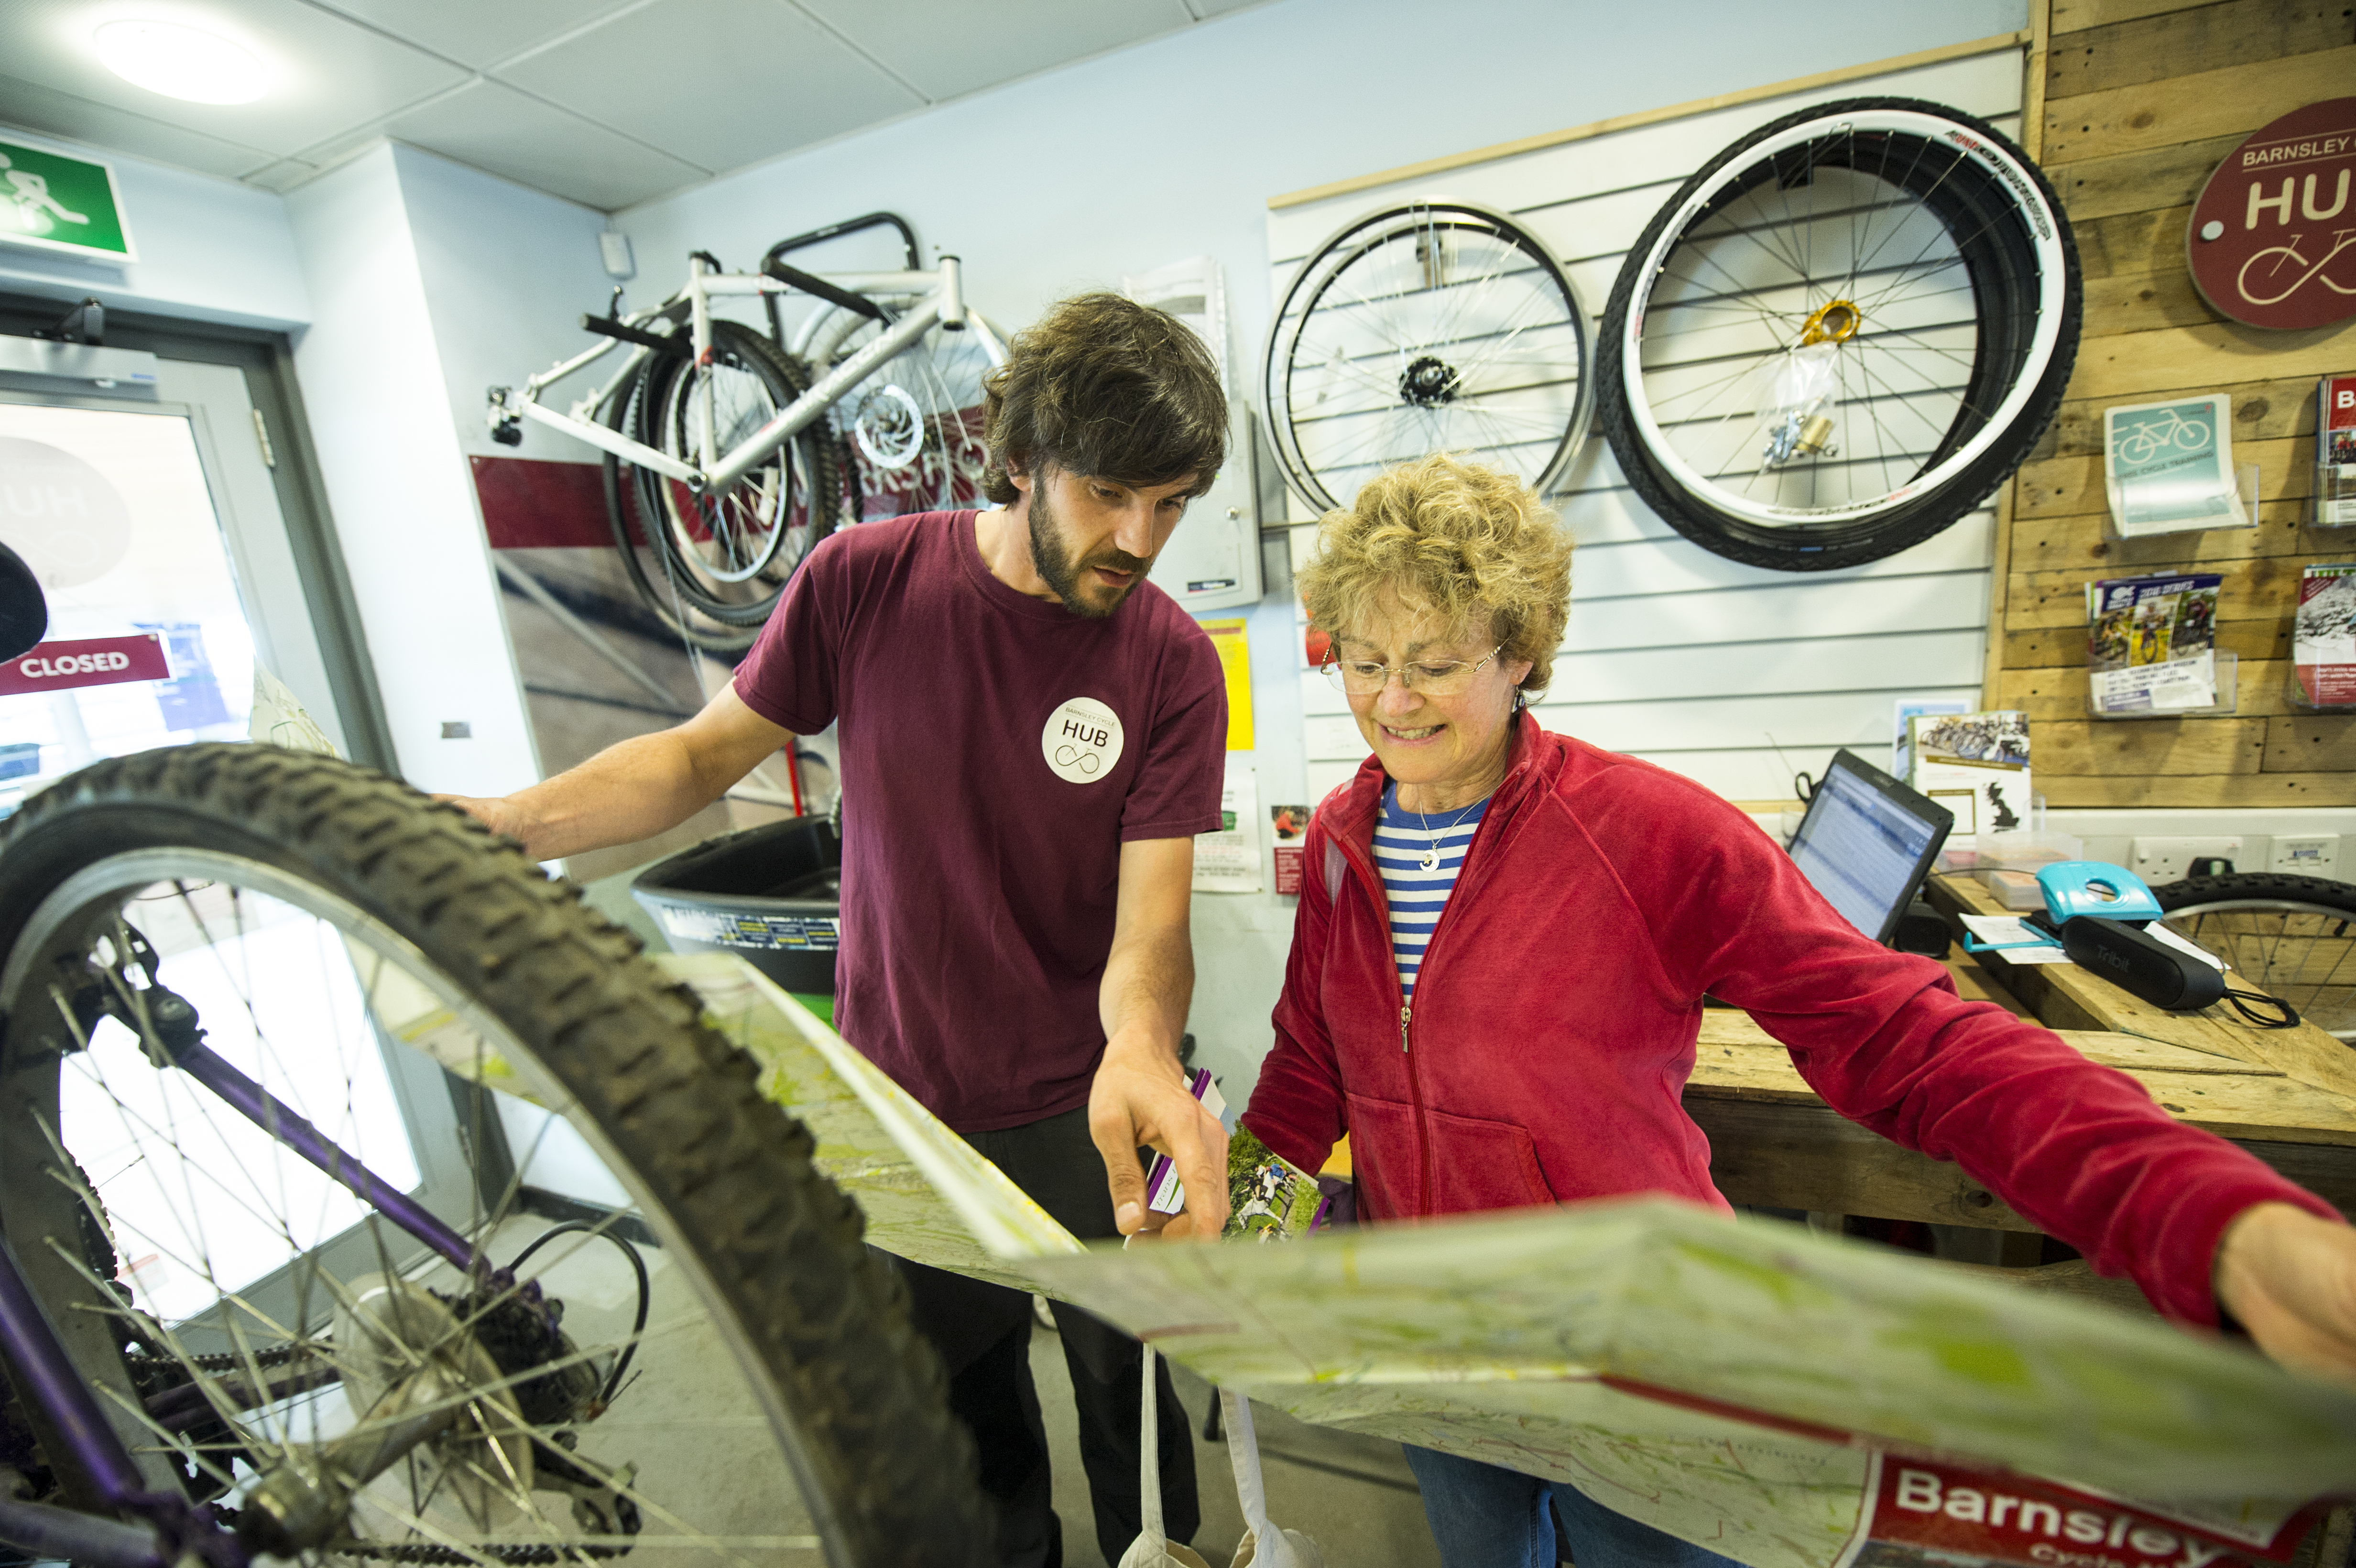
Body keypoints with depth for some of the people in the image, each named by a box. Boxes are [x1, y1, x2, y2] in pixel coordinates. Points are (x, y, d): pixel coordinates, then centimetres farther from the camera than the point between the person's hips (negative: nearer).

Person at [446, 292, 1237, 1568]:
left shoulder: (1172, 663, -15)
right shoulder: (865, 580, -13)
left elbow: (1151, 908, -21)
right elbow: (709, 750, -2)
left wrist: (1141, 1046, -43)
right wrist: (504, 825, -17)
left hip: (1077, 1109, -1)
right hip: (898, 1092, 2)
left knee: (1121, 1376, 20)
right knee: (956, 1385, 24)